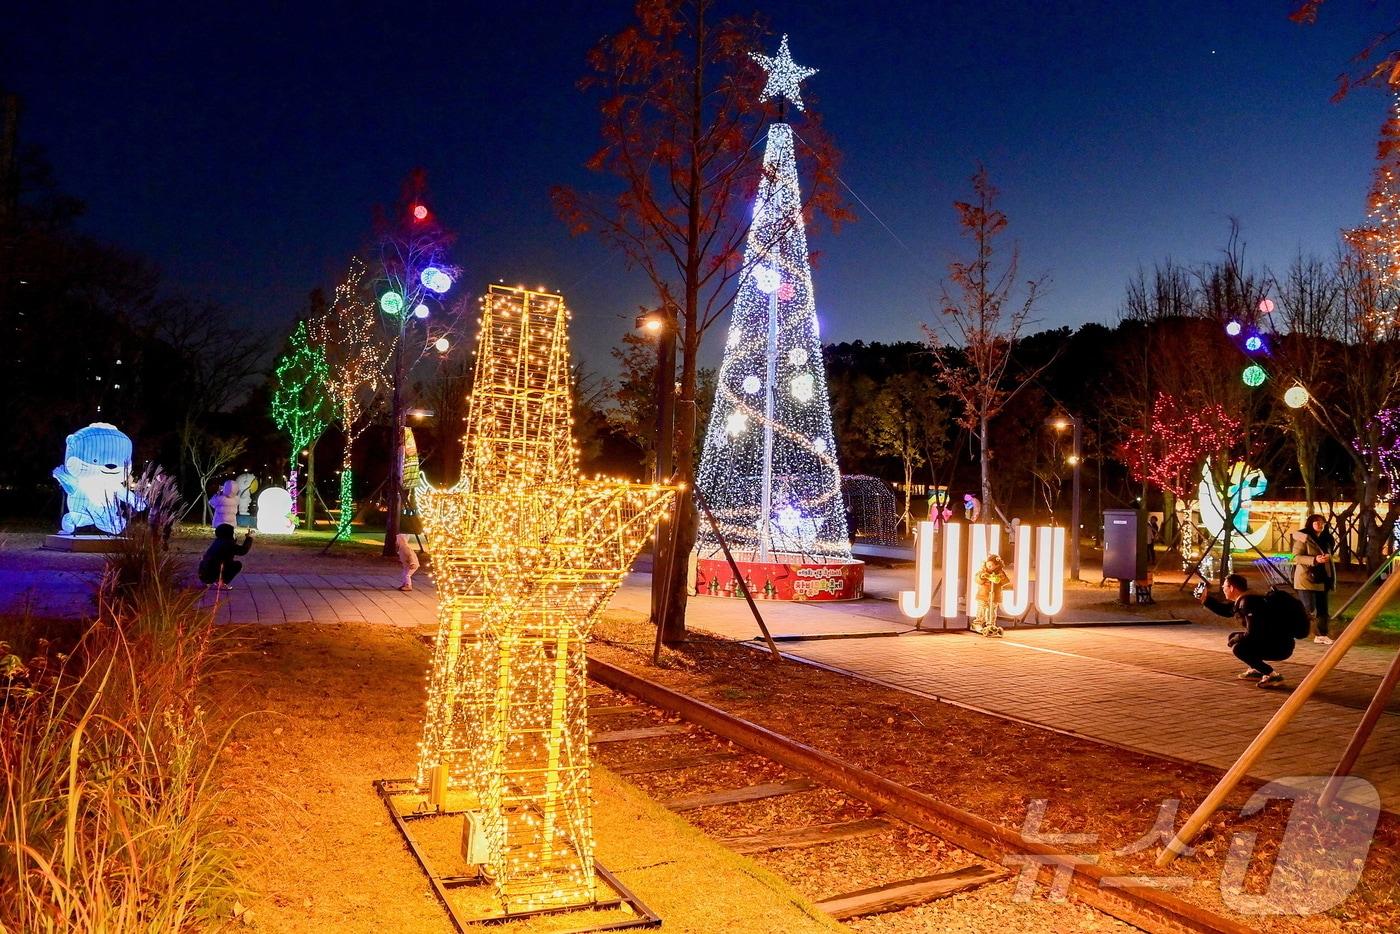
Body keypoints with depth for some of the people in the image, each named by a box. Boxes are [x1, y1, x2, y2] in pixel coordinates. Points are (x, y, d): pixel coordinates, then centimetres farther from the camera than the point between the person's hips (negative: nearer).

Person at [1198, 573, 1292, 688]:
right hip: (1269, 641, 10)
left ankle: (1273, 675, -13)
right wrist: (1205, 599, 20)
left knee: (1238, 648, -22)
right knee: (1234, 638, 17)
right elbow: (1224, 609, 25)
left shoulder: (1248, 602, -22)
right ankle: (1256, 670, 24)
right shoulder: (1242, 601, 7)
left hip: (1281, 646, -10)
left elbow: (1252, 633, -25)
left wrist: (1236, 639, -8)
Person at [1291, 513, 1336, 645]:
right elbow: (1296, 557, -16)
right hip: (1306, 579, -8)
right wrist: (1314, 560, -26)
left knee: (1322, 609, 7)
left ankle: (1322, 635, 14)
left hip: (1321, 580, 8)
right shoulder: (1303, 538, -9)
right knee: (1309, 610, -11)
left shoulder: (1326, 539, 14)